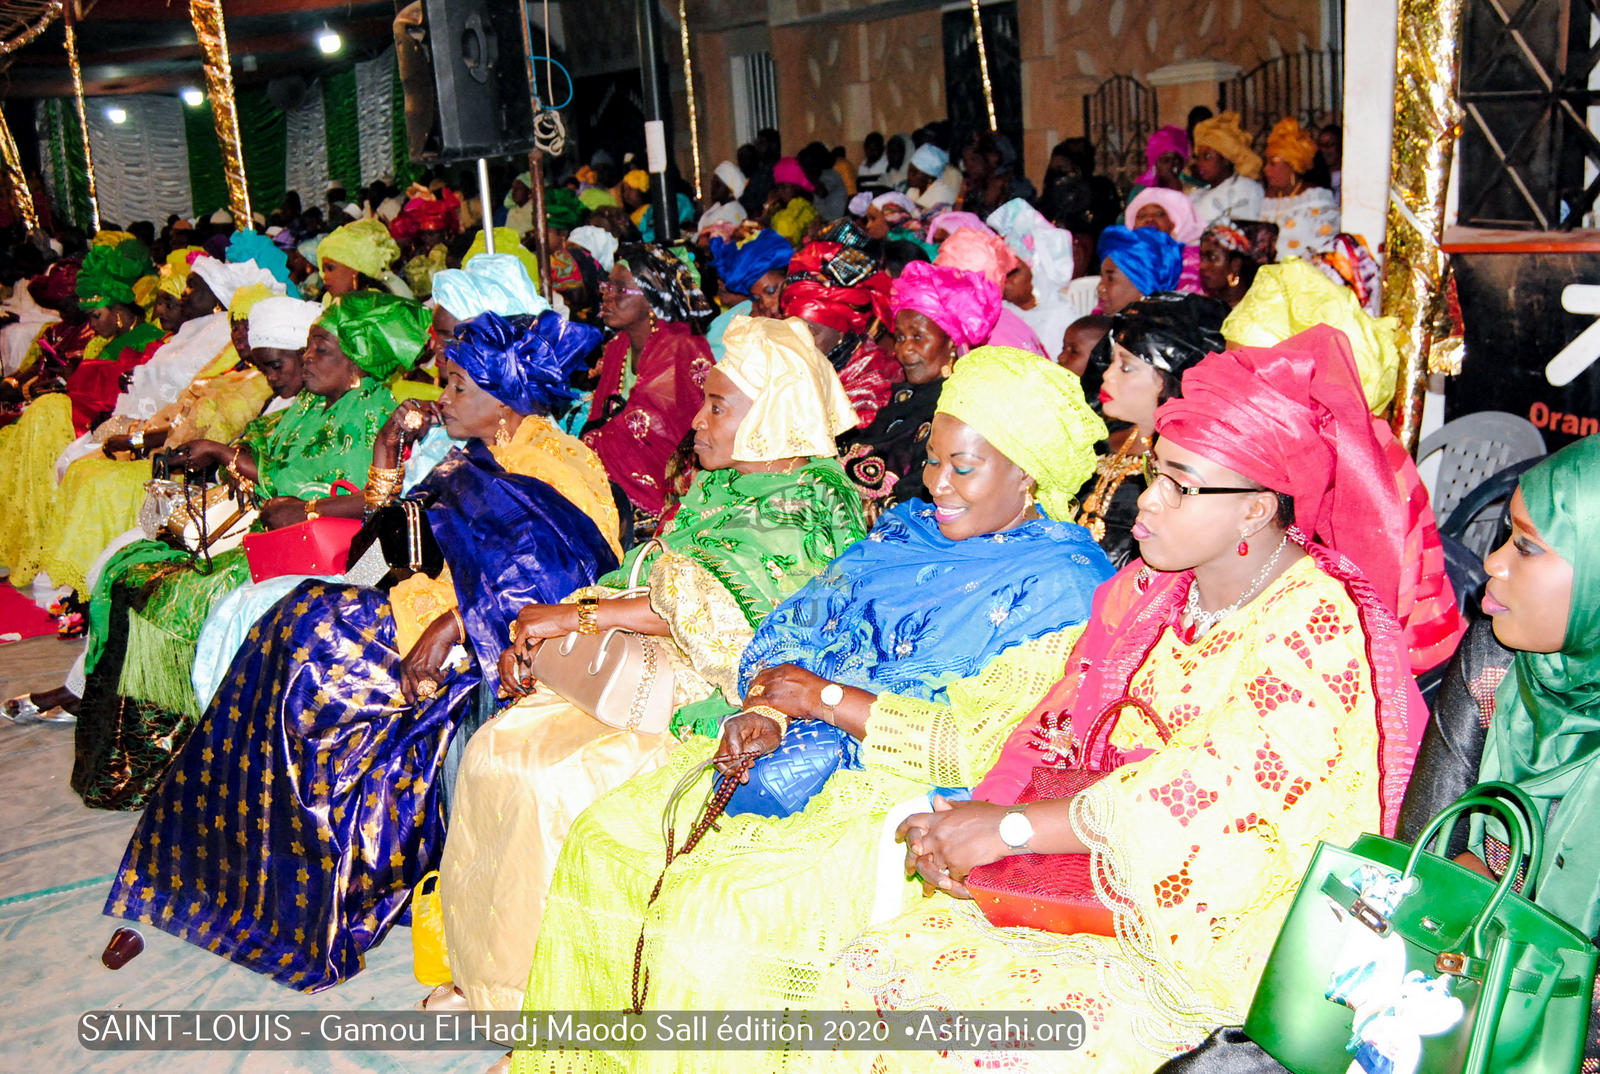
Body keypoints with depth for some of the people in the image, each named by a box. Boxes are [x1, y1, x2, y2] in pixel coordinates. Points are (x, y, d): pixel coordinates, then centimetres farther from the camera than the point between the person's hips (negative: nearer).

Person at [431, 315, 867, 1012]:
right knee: (497, 749, -9)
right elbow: (638, 582, 17)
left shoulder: (815, 505, -10)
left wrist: (574, 617, -19)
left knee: (553, 777, -24)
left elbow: (714, 607, -22)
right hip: (637, 668, 8)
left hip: (714, 700, -8)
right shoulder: (714, 485, 18)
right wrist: (537, 636, 3)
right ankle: (488, 972, 4)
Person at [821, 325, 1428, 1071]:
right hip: (1108, 889, 7)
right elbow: (1064, 726, 9)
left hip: (1219, 947, -7)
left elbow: (1198, 799, -25)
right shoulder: (1156, 586, 4)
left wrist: (1010, 827, -21)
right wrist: (962, 826, -8)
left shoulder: (1315, 626, -19)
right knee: (873, 967, -6)